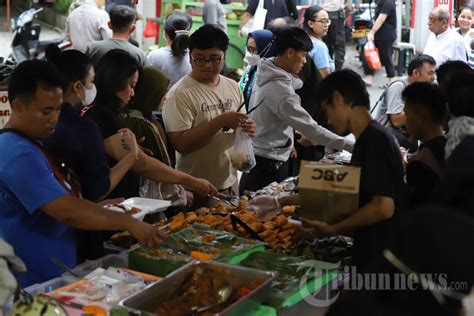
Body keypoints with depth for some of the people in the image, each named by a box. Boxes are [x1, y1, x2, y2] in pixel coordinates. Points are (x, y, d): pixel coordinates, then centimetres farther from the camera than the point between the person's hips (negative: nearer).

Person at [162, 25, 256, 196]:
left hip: (230, 182, 6)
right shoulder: (181, 94, -14)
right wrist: (221, 122, -25)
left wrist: (248, 128, -8)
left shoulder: (233, 87, 6)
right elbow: (180, 144, -21)